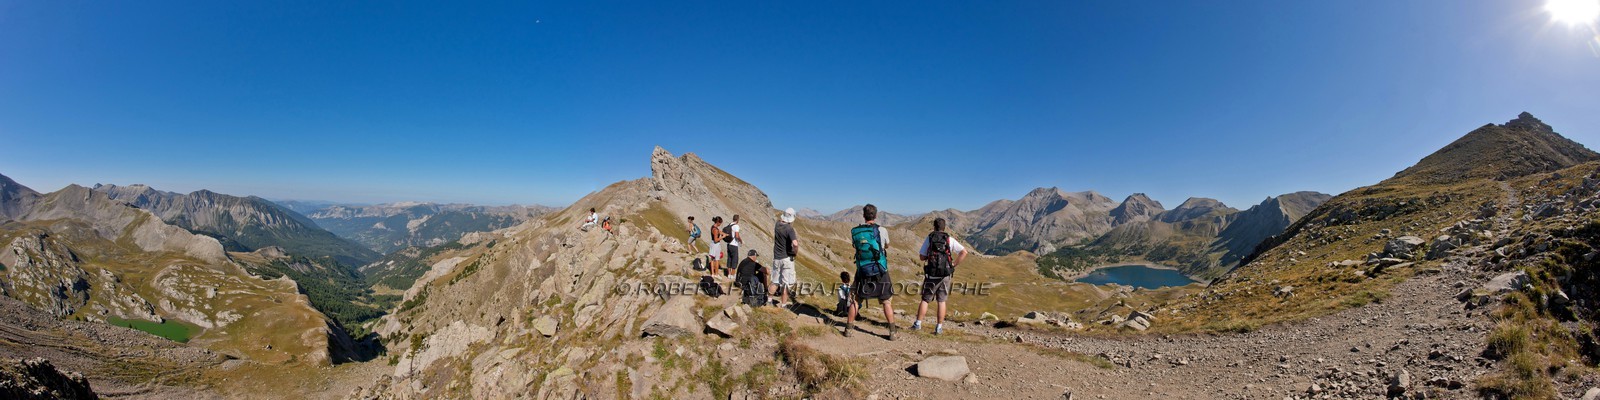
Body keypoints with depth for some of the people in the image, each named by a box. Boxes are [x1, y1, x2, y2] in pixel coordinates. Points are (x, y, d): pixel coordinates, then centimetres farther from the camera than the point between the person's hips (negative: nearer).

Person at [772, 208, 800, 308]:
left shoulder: (777, 225, 0)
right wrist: (795, 250, -13)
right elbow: (795, 244, -31)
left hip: (776, 257, 6)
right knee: (786, 281, 6)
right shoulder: (789, 229, -19)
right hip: (787, 258, -5)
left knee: (775, 281, 18)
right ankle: (784, 303, 12)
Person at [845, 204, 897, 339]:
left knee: (857, 300, 15)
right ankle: (892, 331, 13)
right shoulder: (882, 230, -10)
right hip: (880, 272, -2)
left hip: (862, 272, 2)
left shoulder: (854, 231, -4)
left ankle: (848, 328, 19)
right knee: (886, 302, 9)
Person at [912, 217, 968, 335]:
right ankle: (939, 327, 9)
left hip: (931, 274, -1)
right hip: (945, 275, 1)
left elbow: (922, 257, 2)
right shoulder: (950, 239, 3)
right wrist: (954, 264, 2)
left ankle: (918, 323, 9)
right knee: (941, 301, 8)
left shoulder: (929, 239, 1)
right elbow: (964, 252, -4)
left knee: (925, 299, 10)